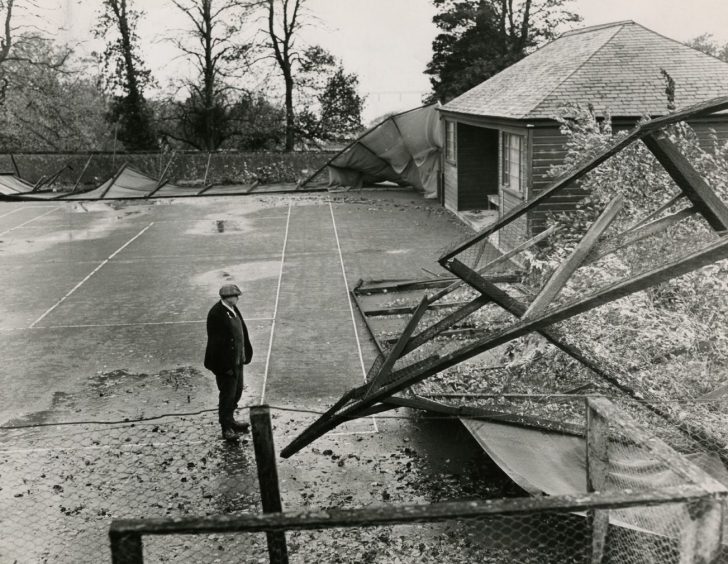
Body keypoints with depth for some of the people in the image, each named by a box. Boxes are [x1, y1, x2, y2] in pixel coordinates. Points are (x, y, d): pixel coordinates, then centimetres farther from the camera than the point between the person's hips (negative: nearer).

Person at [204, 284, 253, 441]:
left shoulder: (233, 310, 5)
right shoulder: (216, 314, -22)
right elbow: (216, 342, -23)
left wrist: (245, 355, 10)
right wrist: (226, 366, -22)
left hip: (237, 361, 9)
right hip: (226, 363, -9)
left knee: (237, 392, 21)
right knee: (227, 395, 5)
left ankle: (230, 420, 40)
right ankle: (226, 428, 21)